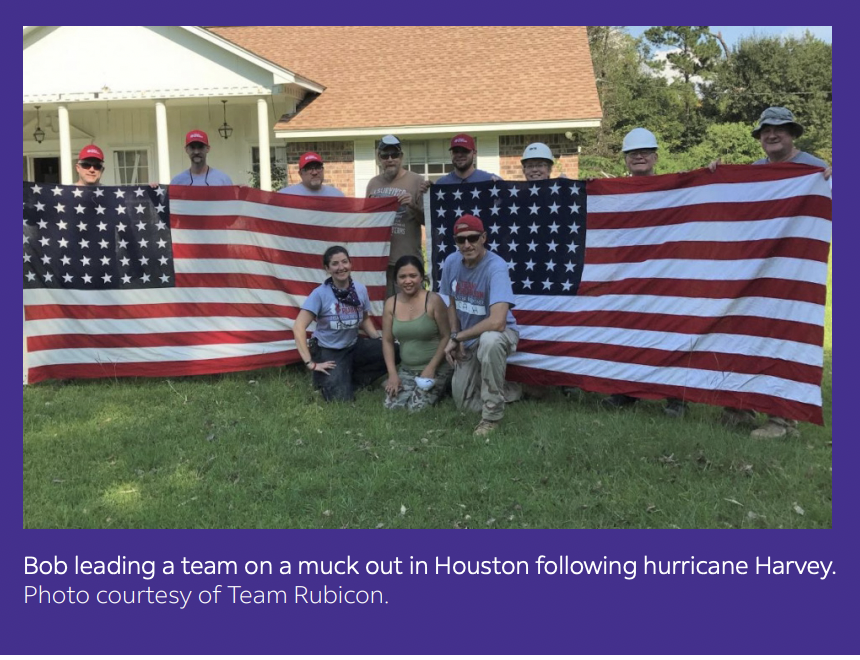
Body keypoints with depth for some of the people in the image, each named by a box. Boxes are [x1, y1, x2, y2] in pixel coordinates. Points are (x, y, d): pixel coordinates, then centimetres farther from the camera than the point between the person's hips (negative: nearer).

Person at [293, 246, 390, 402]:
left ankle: (354, 378, 2)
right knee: (341, 398, -22)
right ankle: (324, 379, 12)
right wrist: (309, 362, -25)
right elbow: (298, 327, -21)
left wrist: (379, 338, -2)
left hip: (354, 346, 5)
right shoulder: (320, 293, -18)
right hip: (328, 351, -5)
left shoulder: (360, 289, -5)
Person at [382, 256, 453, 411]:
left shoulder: (433, 300, -14)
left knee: (416, 407, -18)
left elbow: (446, 337, -11)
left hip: (437, 368, -4)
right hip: (407, 369, 4)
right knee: (392, 405, -11)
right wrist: (393, 374, -5)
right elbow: (387, 341, 3)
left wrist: (431, 367, -17)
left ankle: (440, 388, 12)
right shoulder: (391, 304, 0)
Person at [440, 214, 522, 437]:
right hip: (469, 339, 6)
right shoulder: (451, 262, -9)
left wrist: (457, 337, -27)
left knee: (489, 339, -43)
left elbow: (497, 322, -41)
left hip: (500, 333, -6)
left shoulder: (496, 267, -29)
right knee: (463, 402, 7)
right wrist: (455, 336, -9)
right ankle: (511, 391, 32)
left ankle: (492, 415, -24)